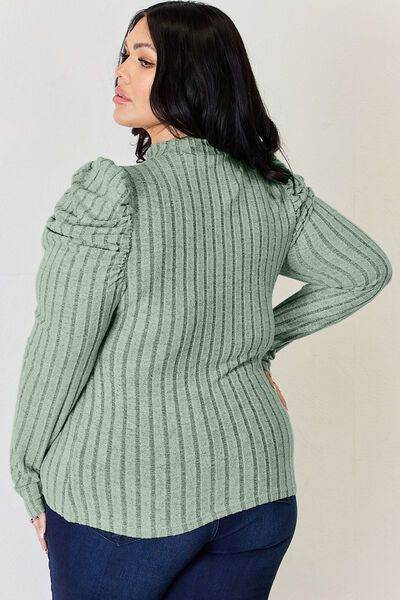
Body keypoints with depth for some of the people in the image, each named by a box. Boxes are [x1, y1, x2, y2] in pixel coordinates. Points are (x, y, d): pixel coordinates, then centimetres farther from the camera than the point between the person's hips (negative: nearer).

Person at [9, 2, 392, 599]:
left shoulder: (108, 197, -19)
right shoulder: (276, 192, -2)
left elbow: (59, 353, -14)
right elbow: (364, 271, 10)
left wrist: (29, 480, 0)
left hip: (122, 492, -4)